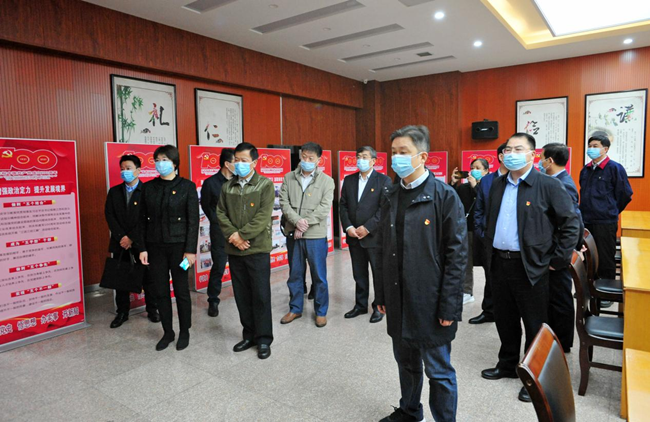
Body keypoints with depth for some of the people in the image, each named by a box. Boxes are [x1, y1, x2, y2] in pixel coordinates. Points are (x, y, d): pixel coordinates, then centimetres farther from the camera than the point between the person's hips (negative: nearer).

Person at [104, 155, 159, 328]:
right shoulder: (114, 191, 9)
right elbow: (109, 215, 1)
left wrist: (132, 237, -14)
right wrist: (121, 237, -11)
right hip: (120, 241, 3)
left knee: (148, 276, 5)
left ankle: (152, 310, 18)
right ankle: (122, 312, 21)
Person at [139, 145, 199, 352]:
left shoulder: (187, 186, -5)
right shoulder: (149, 187, 6)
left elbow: (193, 220, -8)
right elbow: (143, 220, 7)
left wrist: (190, 249, -12)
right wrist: (143, 248, 1)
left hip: (178, 245, -3)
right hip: (155, 247, 4)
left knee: (181, 290, 6)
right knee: (161, 292, 10)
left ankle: (184, 332, 23)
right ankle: (167, 332, 26)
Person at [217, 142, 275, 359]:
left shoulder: (265, 185, -4)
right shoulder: (227, 186, 10)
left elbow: (264, 216, -13)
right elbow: (220, 213, 5)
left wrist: (242, 234, -15)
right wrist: (233, 235, -10)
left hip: (257, 249, -4)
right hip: (234, 250, 5)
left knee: (261, 295, 1)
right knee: (242, 295, 11)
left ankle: (263, 339, 15)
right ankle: (249, 335, 26)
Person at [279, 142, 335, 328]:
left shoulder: (326, 181, -2)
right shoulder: (289, 178, 6)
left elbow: (324, 208, -10)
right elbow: (284, 203, -1)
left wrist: (305, 224, -15)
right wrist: (297, 221, -17)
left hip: (316, 235, -3)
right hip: (293, 234, 3)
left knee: (319, 276, 6)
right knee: (295, 274, 13)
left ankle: (321, 311, 20)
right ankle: (295, 309, 28)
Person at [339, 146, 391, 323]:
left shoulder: (384, 180, -4)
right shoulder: (349, 180, 10)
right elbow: (343, 205, 7)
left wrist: (367, 228, -16)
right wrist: (348, 227, -7)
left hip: (375, 236, -4)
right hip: (354, 236, 4)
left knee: (379, 274, 7)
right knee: (359, 274, 14)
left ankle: (379, 307, 22)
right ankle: (360, 305, 28)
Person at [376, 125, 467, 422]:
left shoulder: (444, 196, -11)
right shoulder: (390, 195, 7)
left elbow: (457, 254, -12)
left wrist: (449, 306, -14)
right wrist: (382, 294, 11)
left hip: (430, 302, -6)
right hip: (398, 301, 6)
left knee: (439, 371, 9)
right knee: (406, 362, 22)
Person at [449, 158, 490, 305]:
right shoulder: (463, 187, 7)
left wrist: (475, 185, -17)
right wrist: (453, 183, -6)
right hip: (467, 230, 4)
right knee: (466, 263, 10)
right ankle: (466, 293, 21)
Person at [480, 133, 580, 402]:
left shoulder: (548, 185, -9)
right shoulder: (497, 186, 9)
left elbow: (571, 223, -8)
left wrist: (558, 259, -9)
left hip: (530, 266, -5)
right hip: (499, 263, 6)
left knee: (534, 324, 9)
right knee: (505, 319, 18)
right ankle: (507, 365, 36)